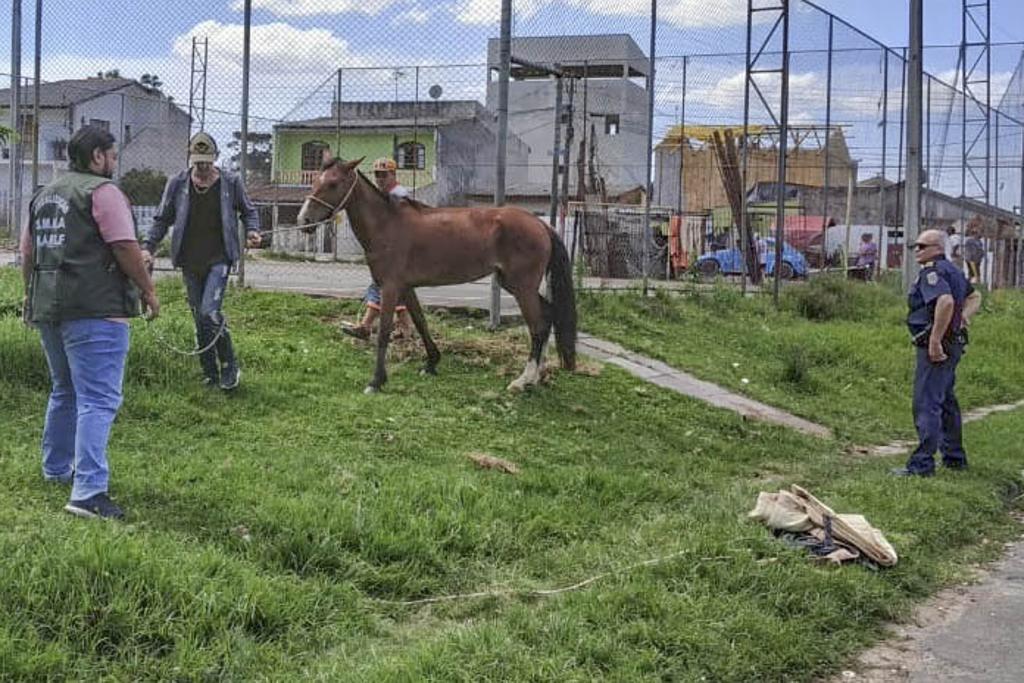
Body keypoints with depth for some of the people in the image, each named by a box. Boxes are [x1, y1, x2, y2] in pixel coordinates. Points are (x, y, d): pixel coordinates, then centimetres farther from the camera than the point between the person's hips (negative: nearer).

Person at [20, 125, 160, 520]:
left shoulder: (44, 195, 18)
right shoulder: (102, 192, -8)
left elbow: (27, 252, 22)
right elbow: (125, 247, -15)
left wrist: (31, 297, 32)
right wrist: (148, 290, -4)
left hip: (48, 308, 9)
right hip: (95, 309, -9)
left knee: (65, 392, 25)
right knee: (98, 400, -11)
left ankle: (56, 468, 37)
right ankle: (88, 491, -19)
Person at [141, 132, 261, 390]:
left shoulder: (231, 183, -1)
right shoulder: (177, 184, 3)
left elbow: (248, 211, 13)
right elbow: (161, 219, 10)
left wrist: (252, 231, -6)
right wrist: (148, 247, -1)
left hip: (219, 259, -3)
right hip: (190, 262, 3)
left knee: (210, 312, -19)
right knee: (200, 319, 8)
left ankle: (229, 367, -2)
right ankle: (210, 374, 19)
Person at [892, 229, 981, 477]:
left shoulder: (932, 272, -16)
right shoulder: (952, 270, 16)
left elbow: (946, 301, -32)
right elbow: (975, 297, 27)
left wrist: (935, 340, -29)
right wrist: (964, 316, 9)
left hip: (936, 347, -11)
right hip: (953, 343, 11)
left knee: (927, 404, -9)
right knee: (946, 401, 20)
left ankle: (922, 463, -10)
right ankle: (954, 457, 31)